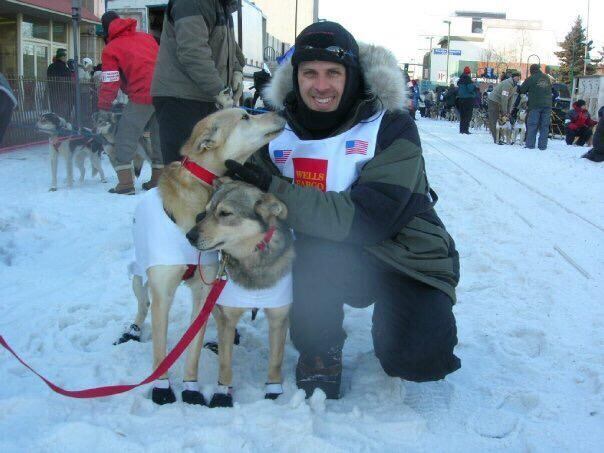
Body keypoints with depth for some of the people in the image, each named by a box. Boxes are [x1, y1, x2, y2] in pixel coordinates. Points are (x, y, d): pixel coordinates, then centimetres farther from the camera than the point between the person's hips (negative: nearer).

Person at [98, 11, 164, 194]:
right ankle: (158, 179, 21)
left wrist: (103, 106, 9)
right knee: (159, 137, 16)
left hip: (142, 95, -5)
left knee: (125, 138, 5)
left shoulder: (111, 49, 3)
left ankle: (125, 183, 1)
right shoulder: (146, 37, 18)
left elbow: (110, 83, -1)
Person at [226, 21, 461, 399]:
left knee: (416, 360, -27)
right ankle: (320, 354, -5)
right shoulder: (283, 132, -4)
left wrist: (275, 190, -33)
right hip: (341, 261, 3)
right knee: (311, 252, -32)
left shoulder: (391, 128, -19)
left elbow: (366, 219, -30)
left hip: (407, 255, -3)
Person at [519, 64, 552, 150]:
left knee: (532, 125, 0)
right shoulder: (547, 78, 12)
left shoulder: (531, 79, -4)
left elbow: (522, 90, 3)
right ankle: (542, 145, 3)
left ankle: (530, 145, -4)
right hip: (547, 105, 4)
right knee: (544, 126, 4)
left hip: (535, 105, -4)